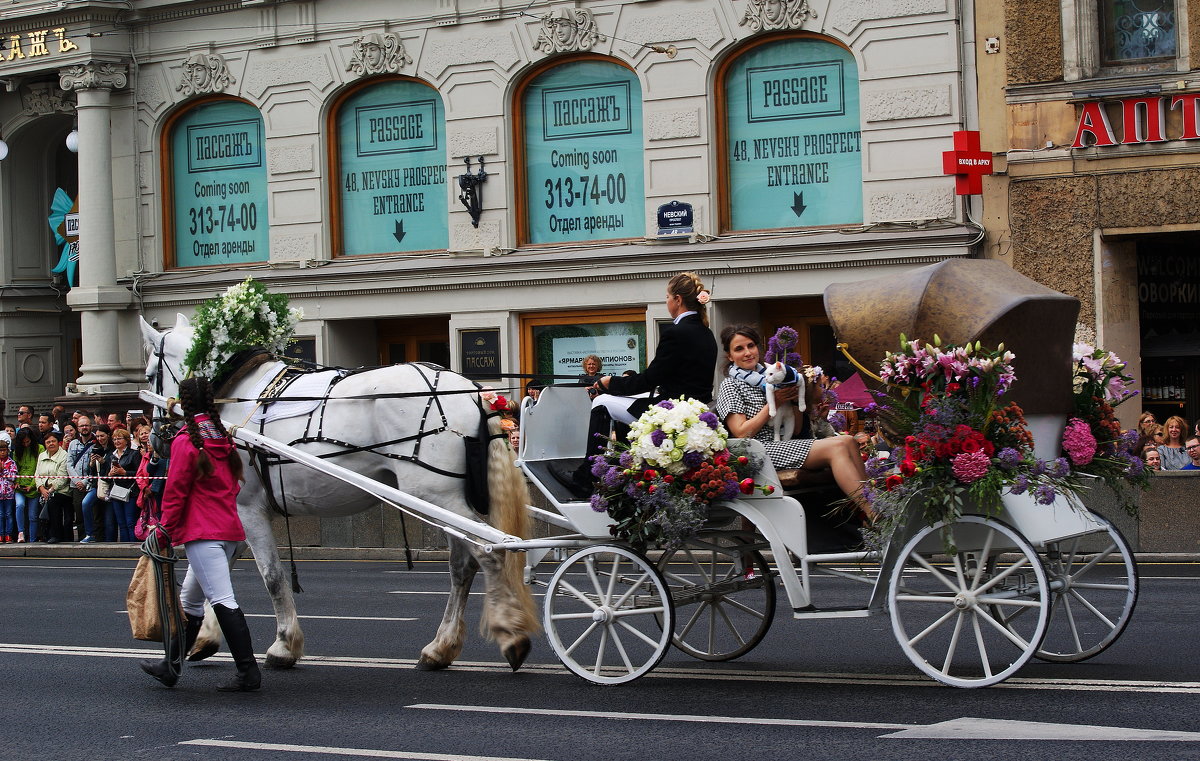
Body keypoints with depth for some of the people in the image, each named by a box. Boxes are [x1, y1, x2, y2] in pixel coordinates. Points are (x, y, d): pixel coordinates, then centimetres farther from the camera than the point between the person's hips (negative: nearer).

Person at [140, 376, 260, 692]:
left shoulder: (185, 441, -10)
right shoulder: (223, 438, 13)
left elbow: (175, 491, -10)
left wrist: (166, 530, -3)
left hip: (202, 534, -9)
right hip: (230, 529, 9)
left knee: (222, 600, -12)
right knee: (190, 600, 18)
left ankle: (248, 671, -18)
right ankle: (171, 665, 28)